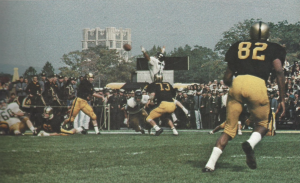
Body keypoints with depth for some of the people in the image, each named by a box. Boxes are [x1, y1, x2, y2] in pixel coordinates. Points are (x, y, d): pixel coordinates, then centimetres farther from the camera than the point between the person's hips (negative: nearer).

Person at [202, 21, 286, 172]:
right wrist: (282, 99, 3)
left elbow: (227, 78, 21)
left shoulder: (238, 47, 24)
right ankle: (250, 143, -14)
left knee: (229, 128, 13)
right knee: (262, 124, 19)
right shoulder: (272, 49, 20)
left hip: (237, 82, 2)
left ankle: (211, 164, 1)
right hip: (257, 85, -2)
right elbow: (279, 71, 3)